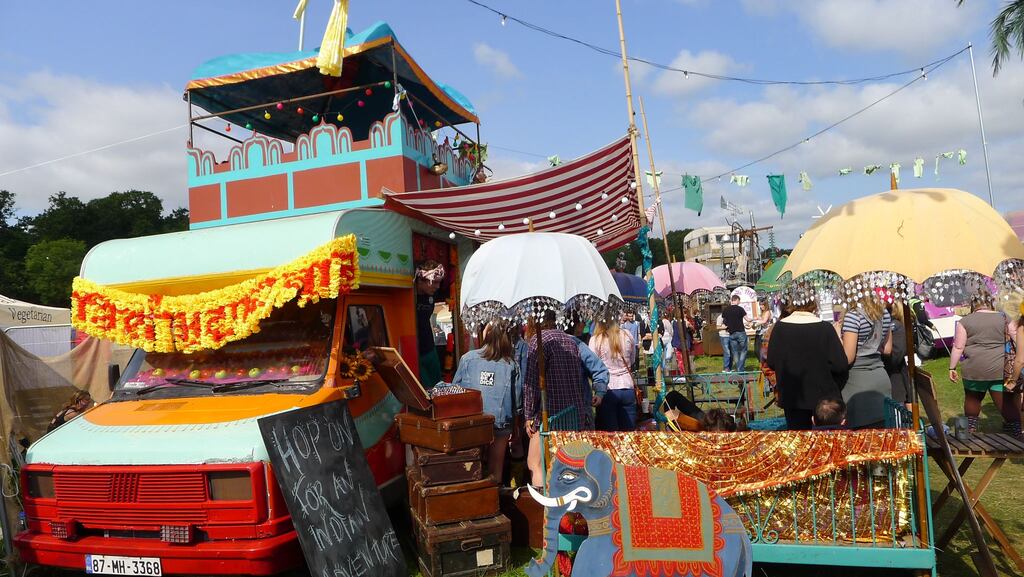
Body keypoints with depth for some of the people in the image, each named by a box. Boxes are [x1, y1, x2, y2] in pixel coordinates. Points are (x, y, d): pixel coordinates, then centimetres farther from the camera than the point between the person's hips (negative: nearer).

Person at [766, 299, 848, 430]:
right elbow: (840, 364, -15)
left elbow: (771, 363, -3)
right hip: (823, 395, -1)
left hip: (792, 397, 2)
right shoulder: (825, 327, -15)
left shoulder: (779, 327, -10)